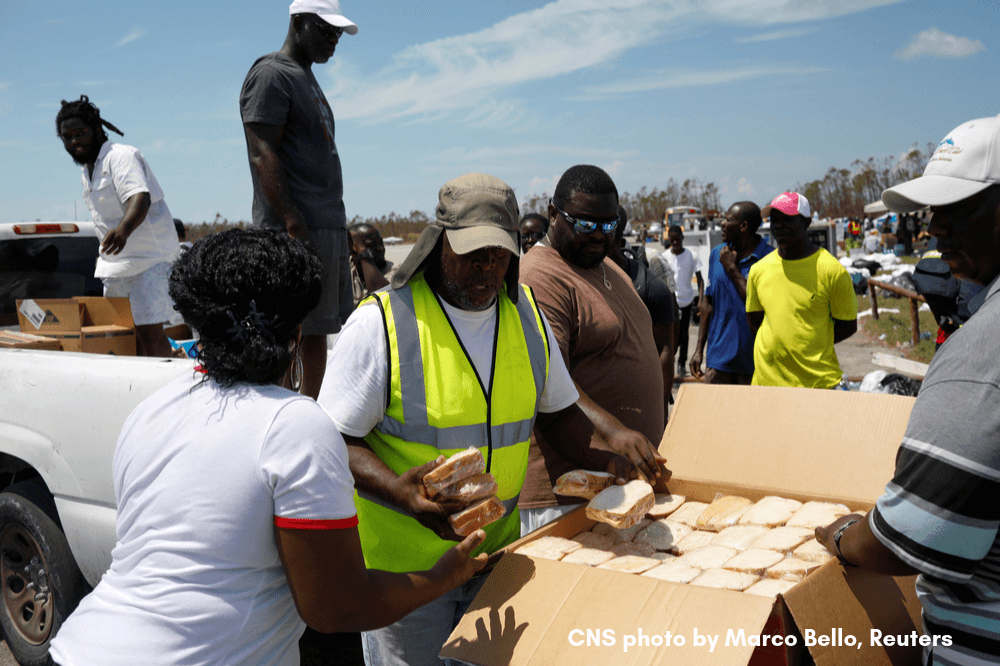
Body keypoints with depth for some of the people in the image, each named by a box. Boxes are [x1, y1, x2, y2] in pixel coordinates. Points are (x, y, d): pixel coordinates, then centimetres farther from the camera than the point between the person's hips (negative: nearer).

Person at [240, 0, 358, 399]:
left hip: (329, 226, 9)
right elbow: (263, 156, -15)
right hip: (299, 231, -9)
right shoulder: (271, 75, -6)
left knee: (318, 330, 10)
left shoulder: (306, 78, 24)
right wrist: (294, 224, -23)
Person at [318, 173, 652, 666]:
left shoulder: (527, 313, 1)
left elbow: (556, 410, 12)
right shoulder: (381, 323, -16)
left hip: (498, 550, 5)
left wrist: (601, 460, -4)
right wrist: (398, 490, -30)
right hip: (404, 564, -4)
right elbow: (337, 439, -14)